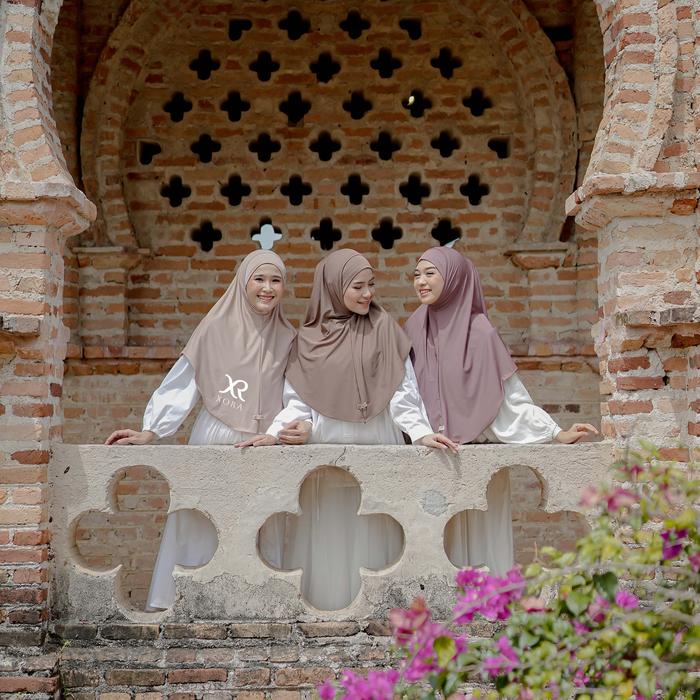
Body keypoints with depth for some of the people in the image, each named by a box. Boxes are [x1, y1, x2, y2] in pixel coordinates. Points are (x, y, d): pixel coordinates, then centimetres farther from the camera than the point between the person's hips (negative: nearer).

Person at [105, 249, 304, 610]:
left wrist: (302, 428, -16)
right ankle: (175, 603, 7)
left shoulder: (287, 339, 7)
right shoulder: (216, 328, 1)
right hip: (212, 442, -1)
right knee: (197, 523, -3)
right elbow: (182, 384, -1)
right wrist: (149, 432, -10)